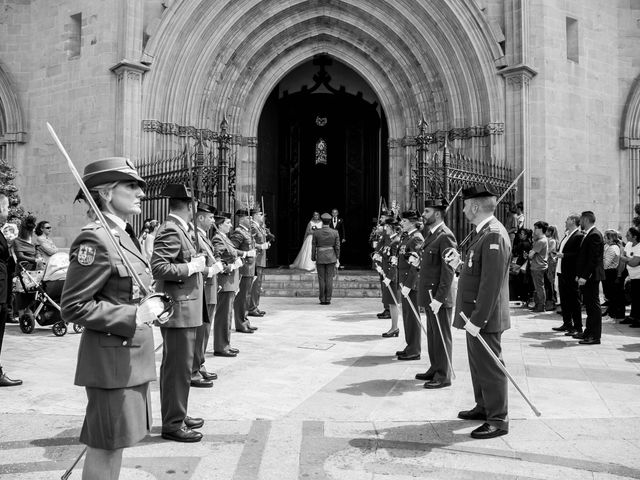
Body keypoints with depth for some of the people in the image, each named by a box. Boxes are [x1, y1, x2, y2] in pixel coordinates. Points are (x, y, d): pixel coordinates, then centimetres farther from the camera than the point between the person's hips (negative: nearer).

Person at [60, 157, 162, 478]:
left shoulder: (121, 236, 12)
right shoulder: (94, 240, -18)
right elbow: (73, 308, -20)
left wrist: (149, 307, 7)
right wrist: (134, 316, -20)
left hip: (132, 356, 9)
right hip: (112, 358, -9)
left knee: (114, 444, 20)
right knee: (104, 449, 4)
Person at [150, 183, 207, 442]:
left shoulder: (179, 229, 14)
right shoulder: (170, 231, -17)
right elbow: (158, 267, -26)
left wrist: (198, 263, 11)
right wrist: (193, 266, -18)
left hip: (185, 307, 11)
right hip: (178, 308, -11)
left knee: (179, 365, 19)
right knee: (177, 367, -1)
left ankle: (177, 415, 32)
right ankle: (173, 424, 10)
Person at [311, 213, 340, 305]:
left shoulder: (316, 233, -6)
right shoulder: (335, 232, -4)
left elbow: (313, 247, -2)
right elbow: (337, 247, -2)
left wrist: (313, 259, 6)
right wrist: (337, 259, 7)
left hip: (320, 258, -1)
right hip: (331, 258, 1)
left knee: (321, 279, 5)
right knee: (329, 279, 4)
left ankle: (322, 300, 6)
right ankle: (328, 299, 4)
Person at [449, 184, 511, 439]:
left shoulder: (494, 235, -21)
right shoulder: (484, 232, 12)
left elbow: (491, 282, -25)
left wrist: (477, 319, -25)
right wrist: (460, 260, 10)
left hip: (484, 317, -10)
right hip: (474, 315, 10)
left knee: (490, 367, 1)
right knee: (478, 364, 20)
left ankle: (498, 420, 13)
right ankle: (484, 407, 35)